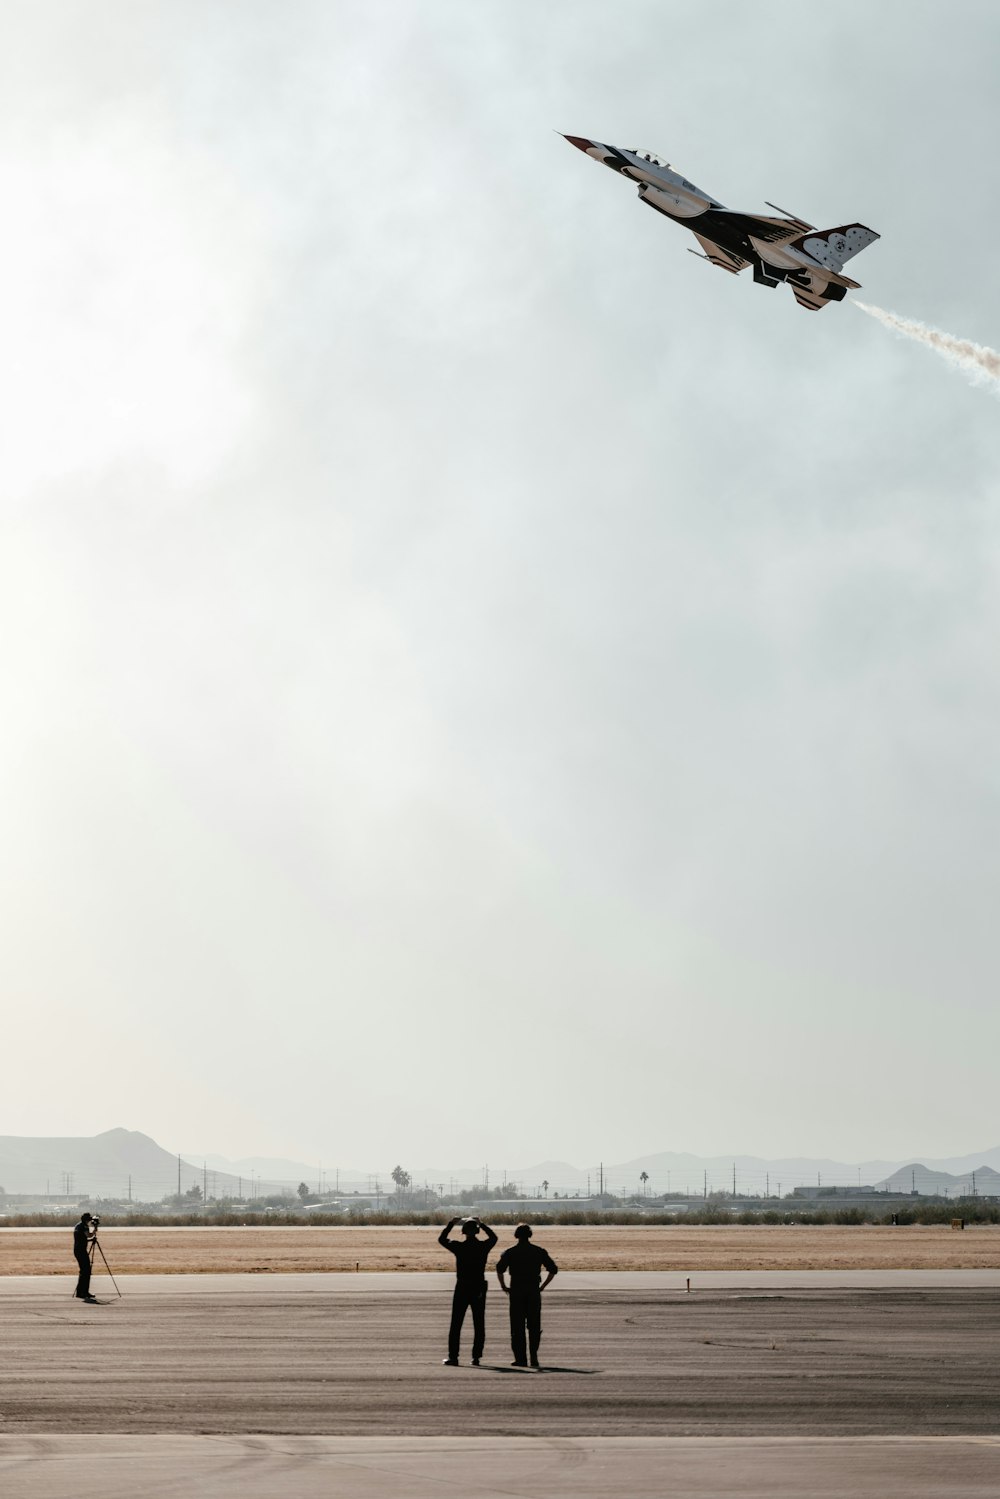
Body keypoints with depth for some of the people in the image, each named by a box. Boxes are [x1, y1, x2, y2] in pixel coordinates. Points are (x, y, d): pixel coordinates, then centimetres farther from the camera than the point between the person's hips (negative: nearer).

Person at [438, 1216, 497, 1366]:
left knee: (456, 1325, 5)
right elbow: (493, 1237, 20)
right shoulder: (484, 1246, -3)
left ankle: (453, 1356, 2)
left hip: (462, 1289, -2)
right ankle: (476, 1356, 7)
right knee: (479, 1325, 9)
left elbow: (441, 1238, 8)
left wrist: (451, 1223, 15)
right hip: (479, 1289, 2)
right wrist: (481, 1224, 25)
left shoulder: (458, 1246, -9)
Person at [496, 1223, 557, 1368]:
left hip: (516, 1291, -1)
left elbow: (499, 1268, -14)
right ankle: (533, 1356, 0)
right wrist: (542, 1286, 6)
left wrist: (504, 1287, -5)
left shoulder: (510, 1252, 1)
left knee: (518, 1327, 4)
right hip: (534, 1291, 1)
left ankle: (521, 1359, 1)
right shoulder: (539, 1251, 6)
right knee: (534, 1326, 9)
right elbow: (553, 1269, 2)